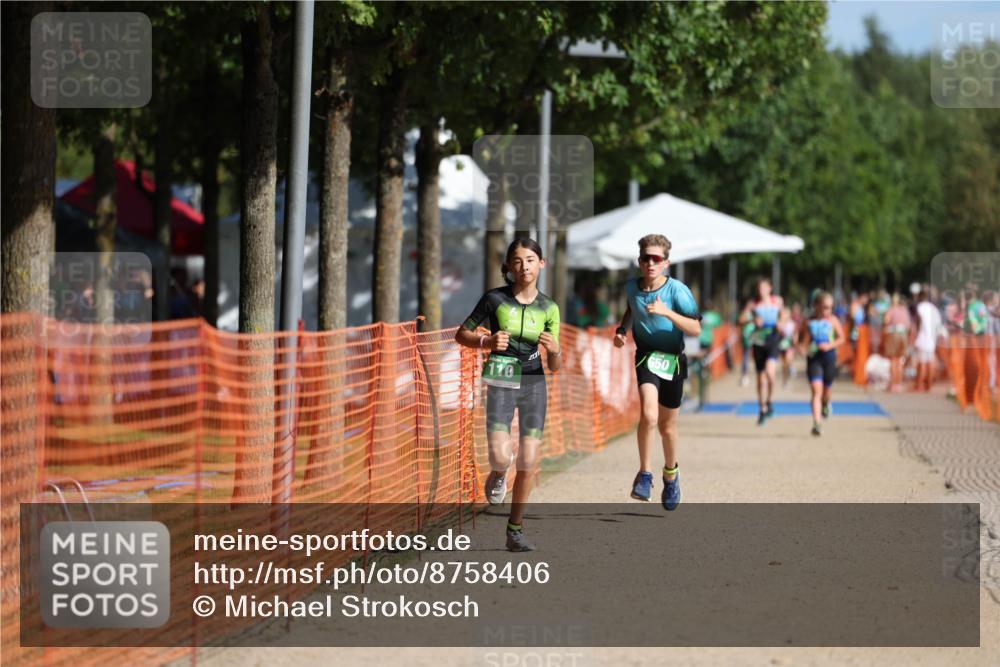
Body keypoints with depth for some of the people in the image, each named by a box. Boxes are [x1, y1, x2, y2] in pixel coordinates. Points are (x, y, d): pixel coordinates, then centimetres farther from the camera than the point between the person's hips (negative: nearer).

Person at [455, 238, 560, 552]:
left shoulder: (548, 308, 2)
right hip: (500, 382, -2)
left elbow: (554, 366, 5)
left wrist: (555, 351, -18)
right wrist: (486, 342, -15)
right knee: (501, 457, -19)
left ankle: (515, 529, 14)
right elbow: (462, 334, 4)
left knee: (529, 462, -1)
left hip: (533, 383, 2)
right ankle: (499, 474, 20)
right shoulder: (495, 299, -4)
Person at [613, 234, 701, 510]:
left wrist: (667, 312, -30)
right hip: (646, 355, 1)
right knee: (648, 415, -25)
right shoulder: (632, 287, -3)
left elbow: (695, 329, -18)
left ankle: (670, 474, 39)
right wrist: (622, 329, 3)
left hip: (673, 359, -1)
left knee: (667, 425, 13)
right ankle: (644, 473, -10)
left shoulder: (677, 290, -15)